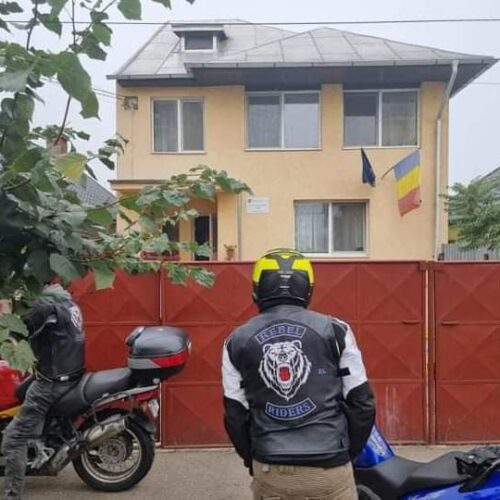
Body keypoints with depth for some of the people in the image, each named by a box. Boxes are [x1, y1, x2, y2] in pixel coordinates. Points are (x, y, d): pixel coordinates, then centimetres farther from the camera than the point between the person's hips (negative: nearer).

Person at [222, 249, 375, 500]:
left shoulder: (237, 341, 2)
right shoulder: (335, 330, -2)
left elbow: (235, 415, 5)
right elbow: (361, 403, 1)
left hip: (270, 470, 1)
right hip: (328, 468, -1)